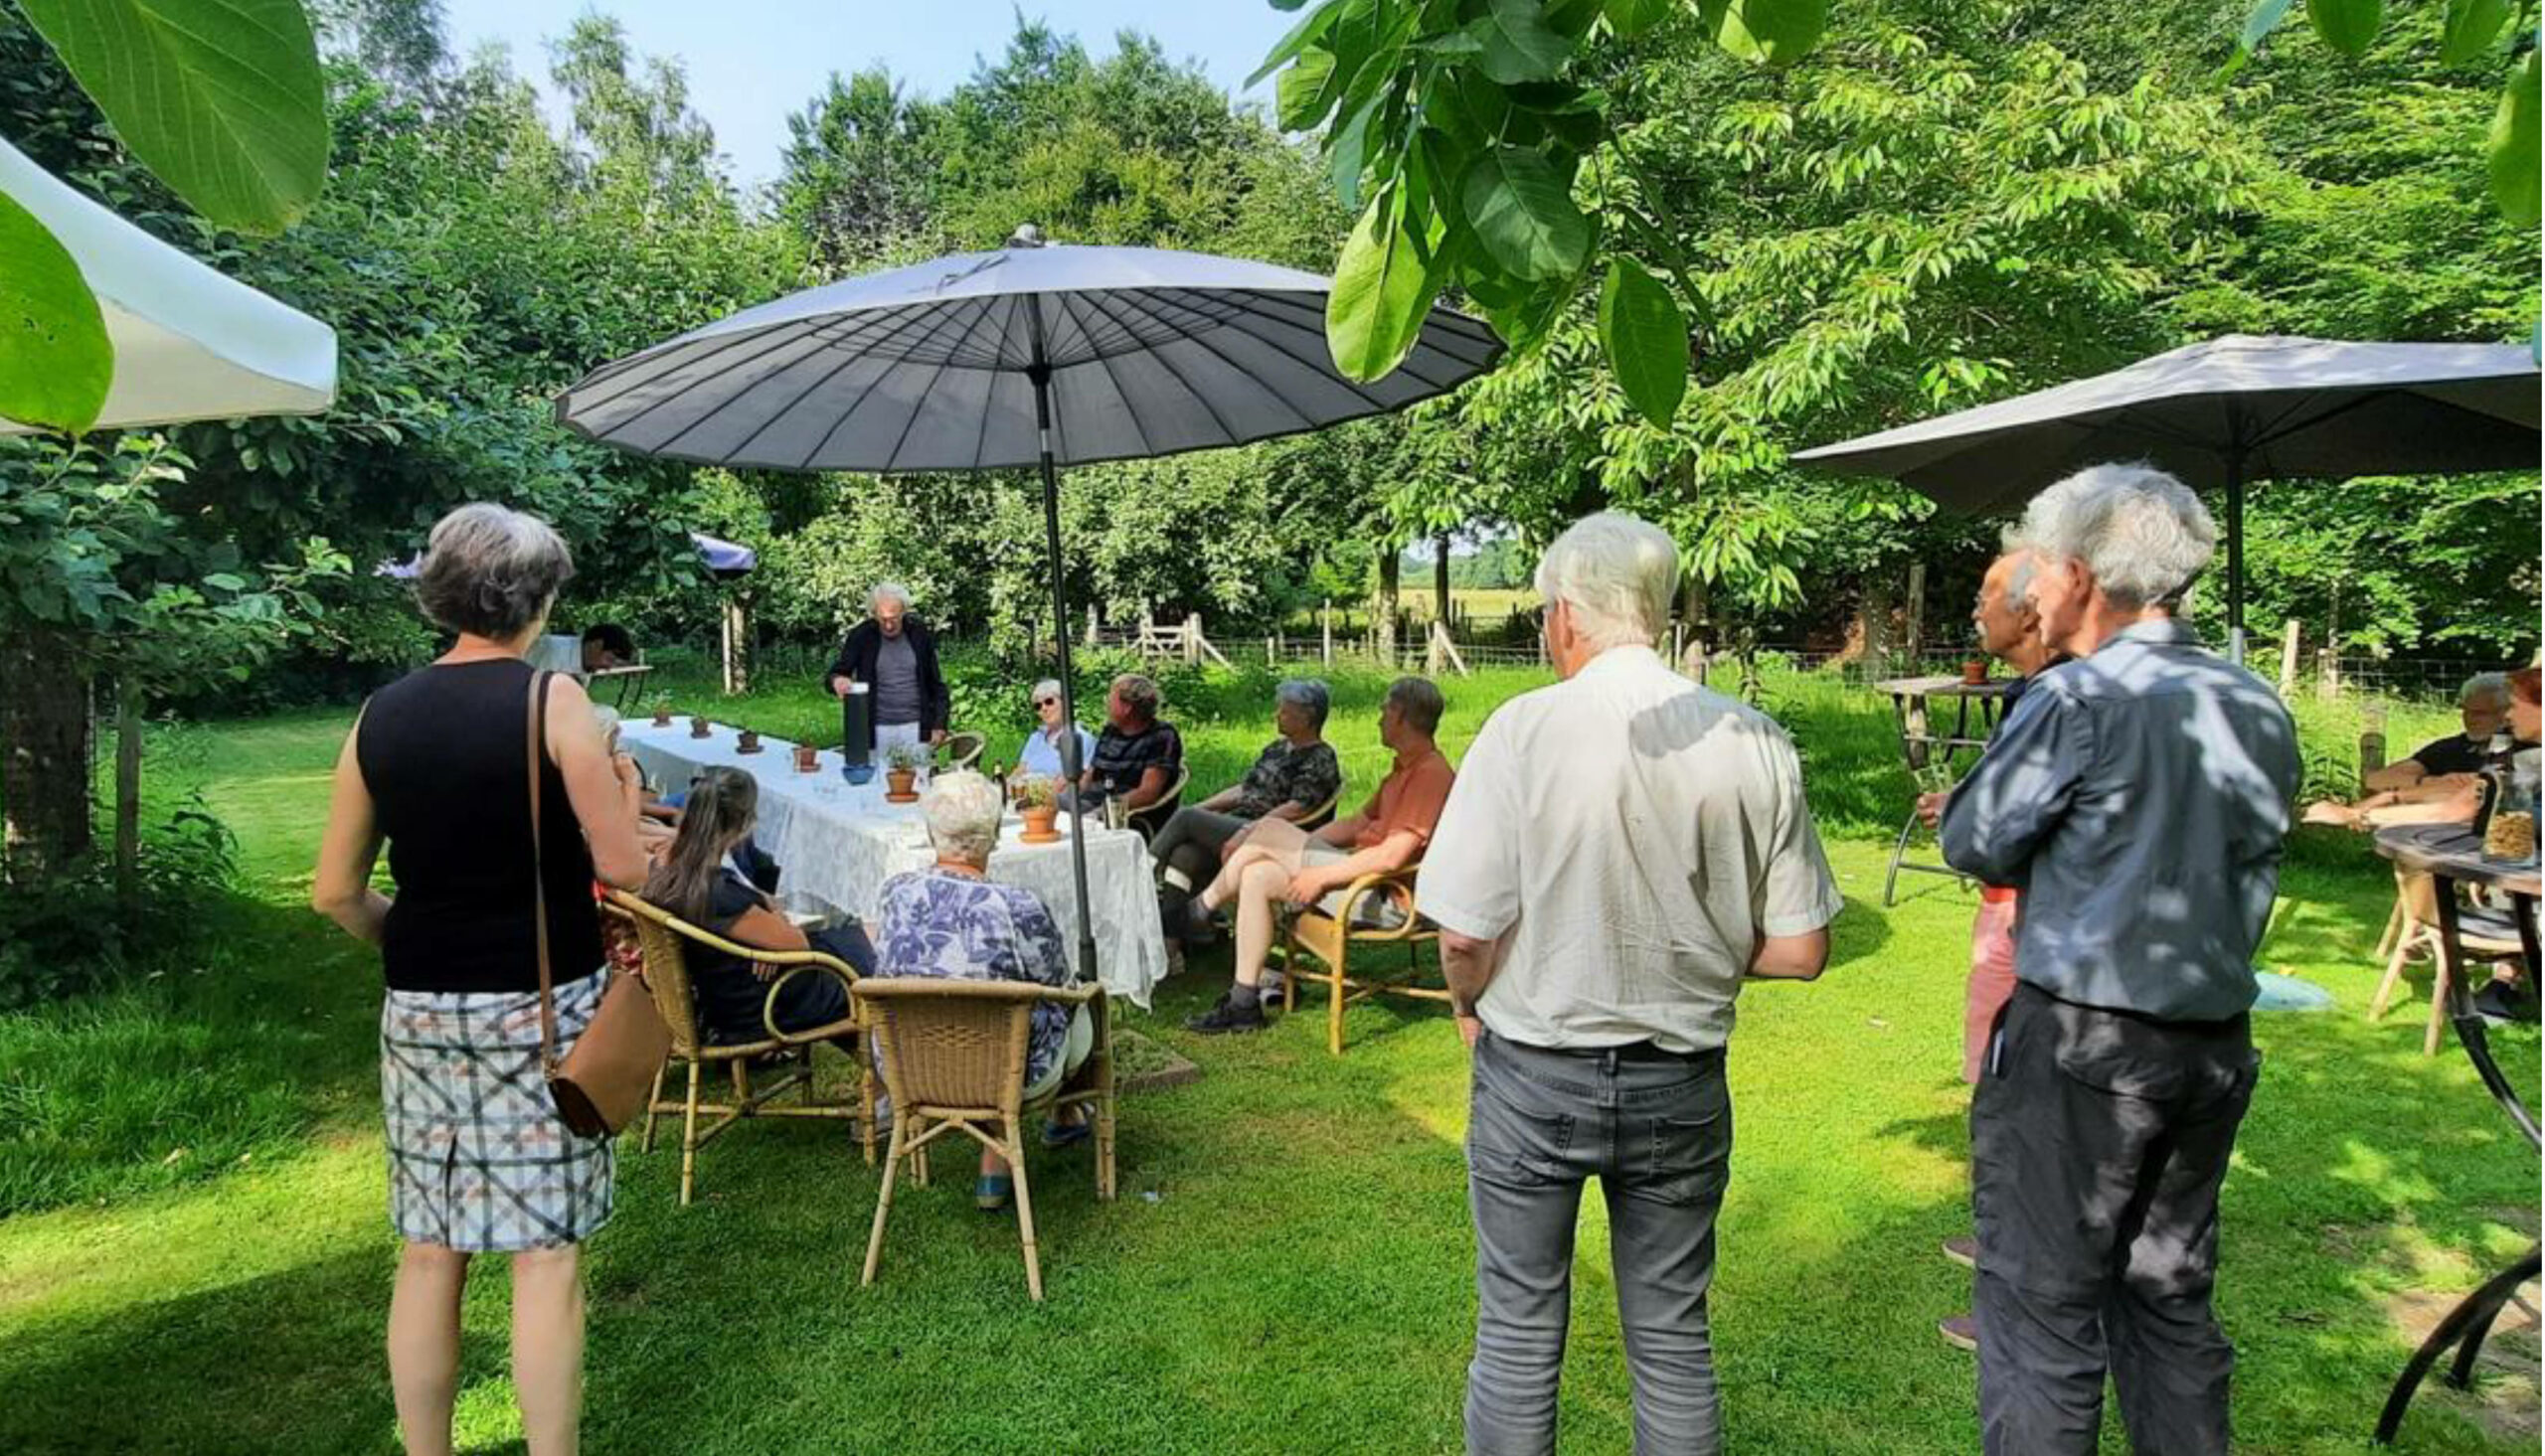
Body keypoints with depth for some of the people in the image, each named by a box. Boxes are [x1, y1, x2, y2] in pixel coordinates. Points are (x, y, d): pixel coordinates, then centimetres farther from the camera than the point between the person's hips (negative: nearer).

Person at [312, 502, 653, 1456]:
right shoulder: (551, 699, -10)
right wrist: (623, 798, 7)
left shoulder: (381, 715, 4)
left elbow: (335, 894, 7)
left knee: (429, 1252, 14)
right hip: (542, 1004, -5)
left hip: (420, 1009, 5)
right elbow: (624, 871, -12)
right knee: (547, 1251, 4)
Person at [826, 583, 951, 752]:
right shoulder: (861, 636, -1)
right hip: (877, 730, 0)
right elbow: (836, 673, -1)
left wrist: (939, 725, 2)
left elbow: (936, 683, 8)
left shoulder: (919, 634, 2)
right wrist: (838, 681, -26)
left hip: (914, 729, 1)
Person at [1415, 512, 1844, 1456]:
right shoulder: (1757, 743, -7)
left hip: (1534, 1077, -2)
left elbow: (1464, 933, -15)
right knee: (1672, 1337, 19)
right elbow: (1799, 952, -3)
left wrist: (1469, 1003, 5)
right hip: (1681, 1085, 3)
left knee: (1518, 1334, 14)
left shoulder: (1524, 729, -16)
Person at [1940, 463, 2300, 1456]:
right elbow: (2252, 862, 15)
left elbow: (1974, 844, -8)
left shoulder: (2079, 700, -16)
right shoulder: (2261, 708, 6)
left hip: (2081, 1041, -7)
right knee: (2171, 1298, 19)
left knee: (2043, 1307, 3)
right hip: (2217, 1041, 7)